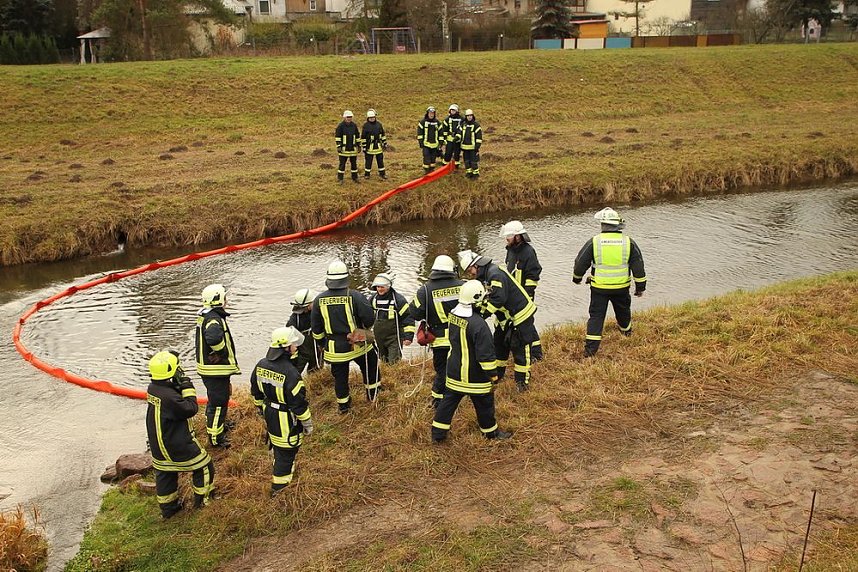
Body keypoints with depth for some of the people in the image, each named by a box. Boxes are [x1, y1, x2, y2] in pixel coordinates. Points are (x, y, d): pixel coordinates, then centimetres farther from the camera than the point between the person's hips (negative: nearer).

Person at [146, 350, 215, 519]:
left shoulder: (153, 388, -4)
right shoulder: (168, 396, -31)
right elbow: (191, 409, -22)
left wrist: (180, 386, -11)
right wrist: (187, 387, -19)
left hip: (158, 445, 9)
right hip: (177, 446, -9)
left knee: (164, 474, 21)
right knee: (204, 466, 11)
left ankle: (168, 507, 35)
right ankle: (202, 499, 23)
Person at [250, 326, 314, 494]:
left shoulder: (261, 365, -6)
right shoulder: (290, 373, -30)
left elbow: (256, 392, 8)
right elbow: (299, 402, -23)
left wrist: (262, 409, 24)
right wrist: (307, 423, -9)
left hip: (269, 414, 8)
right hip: (286, 421, -8)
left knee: (277, 445, 29)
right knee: (286, 452, 9)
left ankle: (280, 472, 53)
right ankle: (279, 487, 20)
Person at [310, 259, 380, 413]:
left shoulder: (319, 300, -7)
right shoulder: (354, 296, -18)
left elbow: (315, 327, 3)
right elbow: (369, 319, -14)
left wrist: (322, 342, 19)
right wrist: (365, 326, 10)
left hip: (333, 347, 2)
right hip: (357, 344, -2)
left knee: (339, 376, 17)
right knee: (371, 365, 23)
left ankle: (344, 405, 31)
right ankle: (372, 394, 34)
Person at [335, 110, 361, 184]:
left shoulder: (354, 125, 7)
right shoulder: (341, 126, -7)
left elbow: (357, 136, 14)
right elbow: (338, 137, -7)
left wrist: (359, 146, 13)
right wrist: (338, 146, -13)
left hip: (353, 149, 4)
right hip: (344, 149, -4)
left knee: (354, 163, 11)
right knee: (342, 164, 1)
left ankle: (354, 177, 23)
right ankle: (340, 179, 8)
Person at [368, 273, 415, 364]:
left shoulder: (398, 299, -11)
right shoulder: (373, 299, 5)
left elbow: (408, 317, -9)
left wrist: (408, 336, -15)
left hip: (394, 338, -5)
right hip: (378, 338, 5)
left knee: (393, 363, -11)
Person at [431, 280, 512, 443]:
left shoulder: (453, 314, -6)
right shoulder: (479, 324, -29)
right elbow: (486, 354, -23)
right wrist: (493, 376, -13)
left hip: (454, 371, 7)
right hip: (474, 376, -7)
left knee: (449, 400, 17)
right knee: (484, 404, 15)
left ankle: (438, 433, 24)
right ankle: (491, 432, 35)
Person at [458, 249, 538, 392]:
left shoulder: (496, 274, -24)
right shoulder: (484, 276, 8)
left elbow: (498, 299, -31)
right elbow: (487, 299, 9)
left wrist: (482, 314, -26)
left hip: (520, 315, -10)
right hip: (505, 317, 11)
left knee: (520, 348, -2)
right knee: (499, 344, 18)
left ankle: (523, 382, 9)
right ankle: (497, 375, 33)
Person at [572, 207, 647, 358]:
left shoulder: (593, 242, -11)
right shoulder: (629, 243, -5)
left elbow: (580, 263, -2)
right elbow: (638, 267, -1)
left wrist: (576, 278, 18)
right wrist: (640, 287, 10)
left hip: (599, 288, -2)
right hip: (622, 287, 2)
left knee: (596, 315, 5)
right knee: (623, 310, 27)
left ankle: (591, 347, -3)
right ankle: (626, 330, 54)